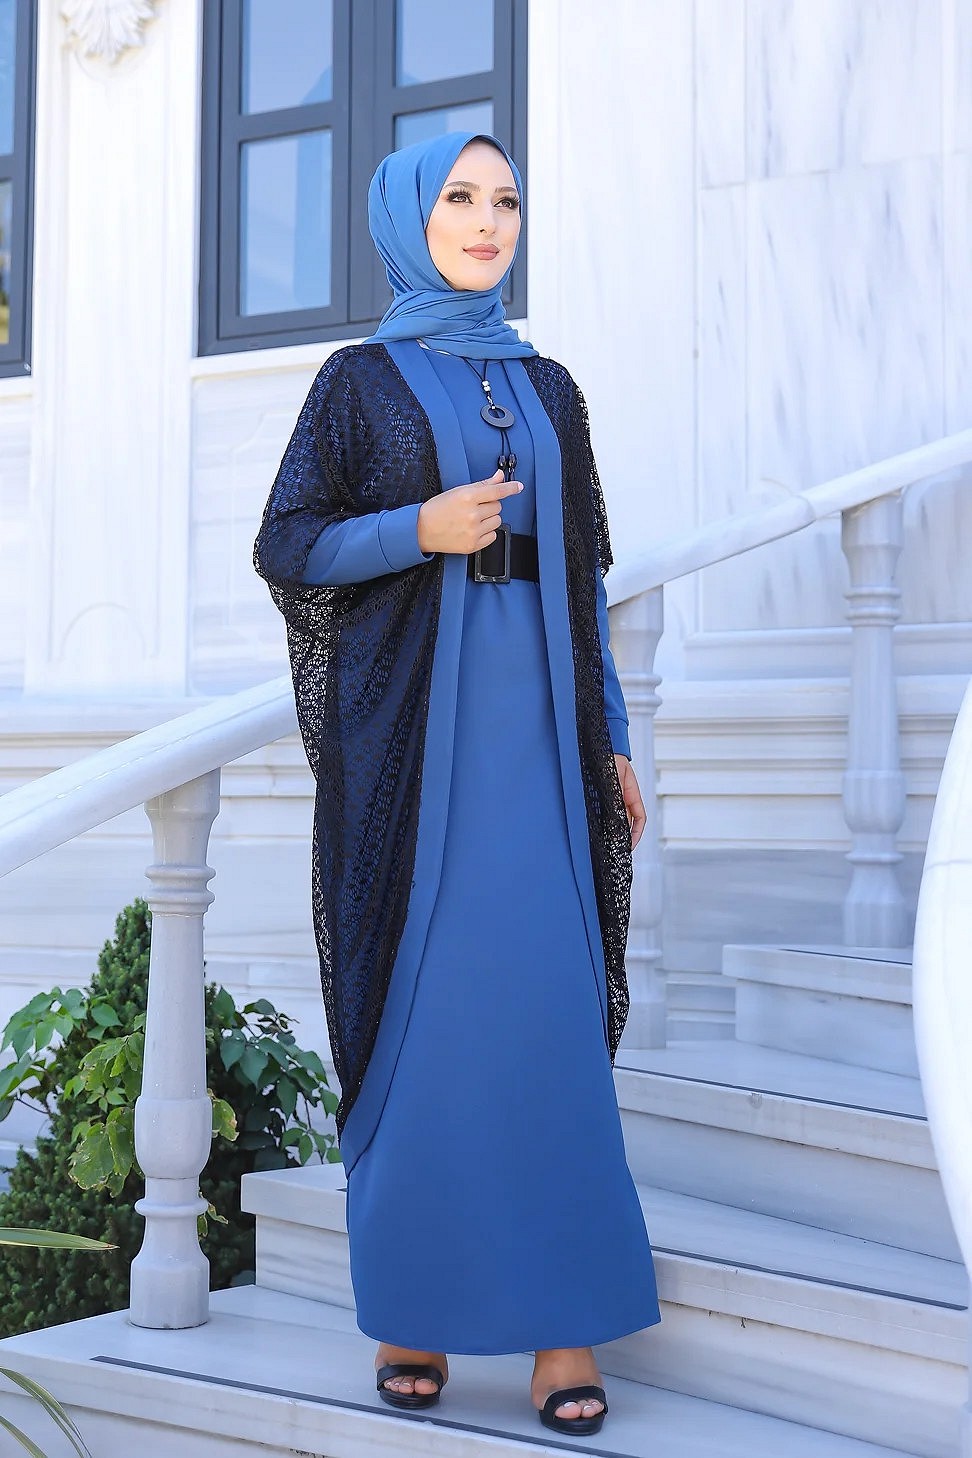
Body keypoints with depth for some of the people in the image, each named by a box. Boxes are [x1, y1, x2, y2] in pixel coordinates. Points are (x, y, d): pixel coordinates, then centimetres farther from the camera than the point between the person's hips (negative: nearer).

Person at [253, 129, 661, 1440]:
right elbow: (287, 548, 1)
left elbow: (581, 574, 15)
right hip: (410, 728, -3)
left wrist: (611, 738, 10)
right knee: (417, 1001, -2)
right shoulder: (360, 381, 5)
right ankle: (407, 1302, 11)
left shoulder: (548, 388, 16)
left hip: (536, 726, 3)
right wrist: (420, 528, -15)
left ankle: (561, 1313, 1)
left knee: (552, 1004, -4)